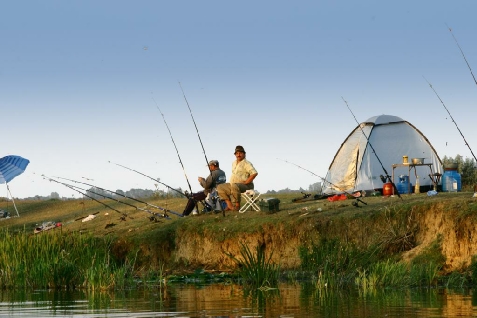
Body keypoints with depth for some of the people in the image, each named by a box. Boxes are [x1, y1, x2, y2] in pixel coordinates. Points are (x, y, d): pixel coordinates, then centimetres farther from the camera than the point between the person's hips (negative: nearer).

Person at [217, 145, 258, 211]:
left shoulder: (246, 163, -8)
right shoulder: (234, 163, 18)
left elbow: (254, 173, -21)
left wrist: (245, 182, -21)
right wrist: (231, 182, 15)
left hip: (246, 186, -9)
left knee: (234, 186, -39)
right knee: (220, 187, -1)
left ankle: (237, 205, -26)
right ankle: (230, 205, -12)